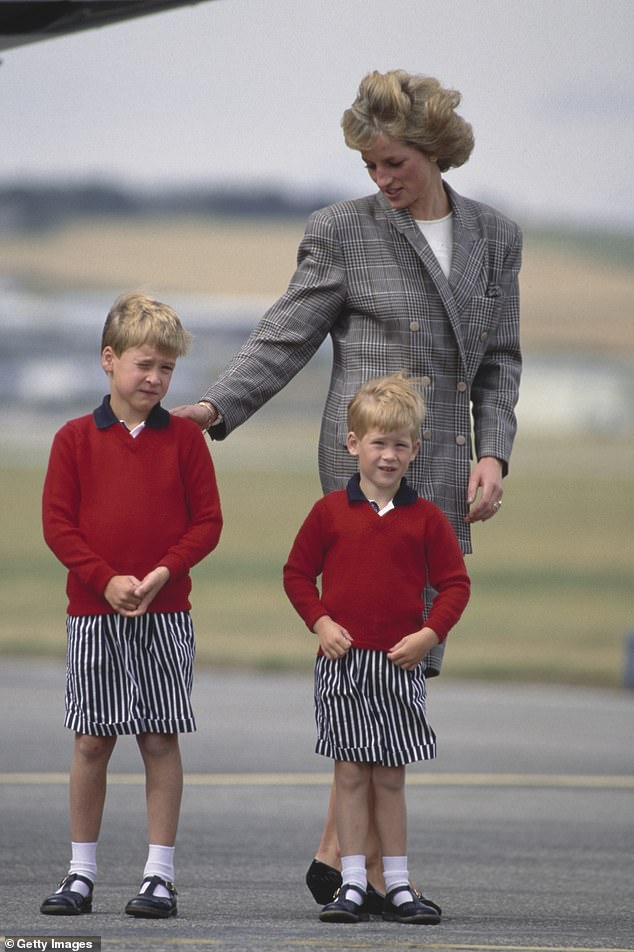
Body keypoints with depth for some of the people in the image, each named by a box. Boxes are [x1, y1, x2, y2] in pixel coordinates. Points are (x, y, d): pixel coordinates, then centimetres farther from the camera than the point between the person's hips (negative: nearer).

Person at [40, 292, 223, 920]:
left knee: (160, 740, 0)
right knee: (91, 742, 3)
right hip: (93, 613, 0)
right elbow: (57, 522, -1)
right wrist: (106, 579, -13)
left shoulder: (183, 437, 3)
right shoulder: (76, 439, 2)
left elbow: (207, 521, 2)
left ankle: (159, 875, 6)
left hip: (164, 614, 0)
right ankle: (81, 873, 13)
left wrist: (164, 572, -14)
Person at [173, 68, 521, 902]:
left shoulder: (494, 237, 13)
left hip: (445, 471, 5)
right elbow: (286, 340, 0)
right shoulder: (342, 232, 1)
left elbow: (499, 361, 16)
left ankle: (341, 850, 6)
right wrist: (216, 408, -14)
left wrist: (493, 454, 3)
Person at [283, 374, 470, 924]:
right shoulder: (330, 512, 1)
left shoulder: (425, 518, 2)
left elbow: (455, 583, 5)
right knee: (350, 774, 1)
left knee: (391, 776, 5)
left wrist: (429, 634, -8)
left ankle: (399, 887, 10)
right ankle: (353, 886, 3)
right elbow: (298, 572, 8)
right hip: (342, 662, 0)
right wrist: (320, 622, -5)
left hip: (399, 663, 0)